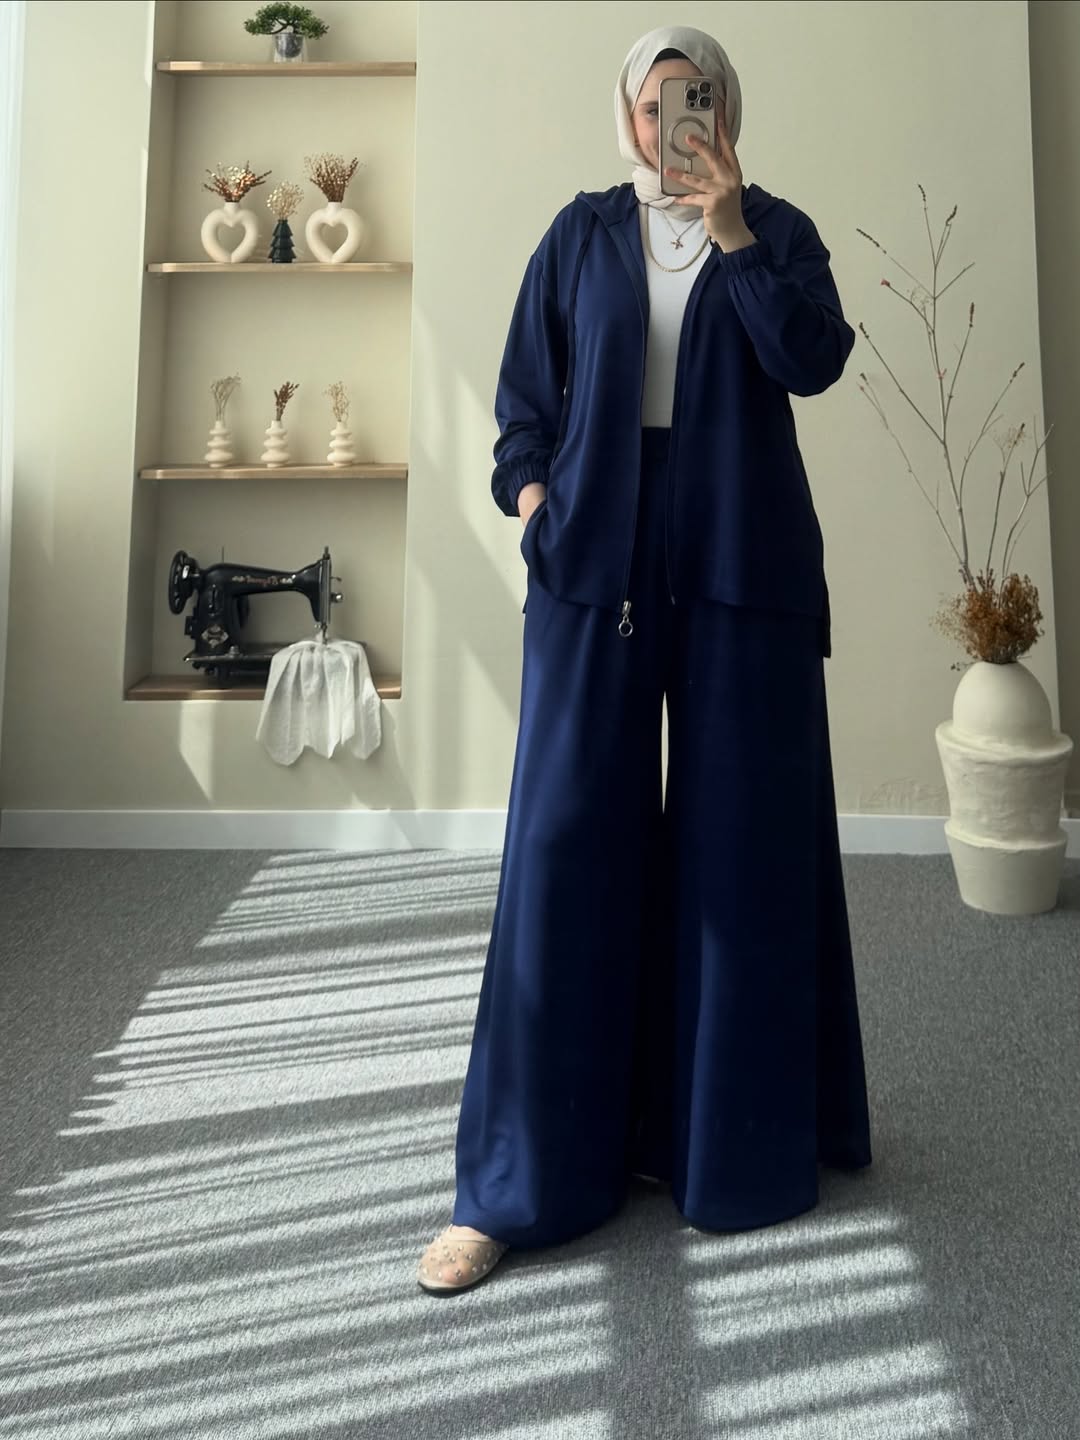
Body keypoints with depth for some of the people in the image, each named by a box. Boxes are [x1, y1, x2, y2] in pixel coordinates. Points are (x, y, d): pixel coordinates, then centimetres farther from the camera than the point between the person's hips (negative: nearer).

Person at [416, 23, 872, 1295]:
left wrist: (731, 228, -12)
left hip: (741, 564, 1)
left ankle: (728, 1131, 20)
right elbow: (526, 390, 12)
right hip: (597, 565, 0)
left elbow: (813, 361, -6)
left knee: (739, 844, 3)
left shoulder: (778, 230, 11)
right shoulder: (582, 233, 14)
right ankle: (522, 1176, 4)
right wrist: (529, 487, -4)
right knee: (566, 847, -4)